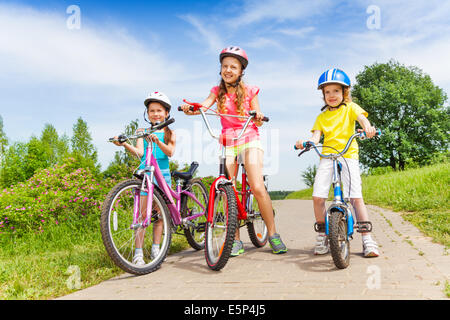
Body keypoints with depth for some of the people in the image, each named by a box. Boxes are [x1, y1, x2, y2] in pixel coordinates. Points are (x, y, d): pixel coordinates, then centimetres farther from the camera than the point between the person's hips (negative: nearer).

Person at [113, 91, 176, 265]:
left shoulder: (169, 134, 9)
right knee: (143, 213, -7)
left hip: (163, 174, 1)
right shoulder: (142, 132, 8)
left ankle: (155, 249, 17)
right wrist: (125, 144, -25)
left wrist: (157, 141, -28)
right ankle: (138, 252, -3)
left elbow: (170, 152, -10)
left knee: (159, 213, 6)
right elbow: (140, 152, -7)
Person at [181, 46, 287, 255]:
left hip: (249, 138, -2)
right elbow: (203, 106, -10)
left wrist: (259, 119, -23)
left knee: (257, 187, -17)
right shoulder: (218, 91, 9)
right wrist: (189, 109, -31)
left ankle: (273, 234, -3)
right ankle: (236, 240, 6)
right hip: (227, 142, 2)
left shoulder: (249, 91, 4)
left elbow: (257, 121, 1)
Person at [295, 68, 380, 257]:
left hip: (348, 154, -2)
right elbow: (316, 136, 5)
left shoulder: (350, 108, 12)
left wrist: (367, 128, -32)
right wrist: (306, 143, -18)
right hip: (327, 156, 2)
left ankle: (367, 240, -4)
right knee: (317, 197, -11)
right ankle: (322, 237, 7)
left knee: (356, 197, -13)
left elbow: (361, 117, -9)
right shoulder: (322, 117, 18)